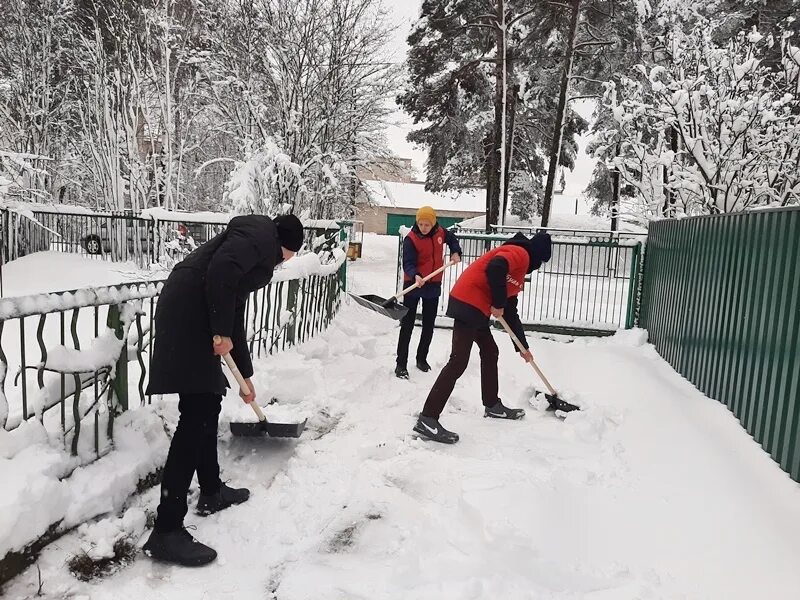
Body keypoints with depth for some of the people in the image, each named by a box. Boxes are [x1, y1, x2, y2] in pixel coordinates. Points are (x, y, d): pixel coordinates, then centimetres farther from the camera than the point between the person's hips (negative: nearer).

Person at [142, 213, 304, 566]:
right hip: (189, 316, -10)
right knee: (196, 417, -9)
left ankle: (211, 492, 35)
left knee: (209, 405, 20)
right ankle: (166, 533, -5)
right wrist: (222, 331, -15)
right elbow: (220, 270, -19)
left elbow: (235, 316, 32)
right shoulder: (261, 232, 1)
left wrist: (246, 375, 38)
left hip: (194, 318, 10)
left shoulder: (257, 251, 27)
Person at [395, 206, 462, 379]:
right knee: (407, 325, -4)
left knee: (429, 325, 13)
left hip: (433, 284, 5)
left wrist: (455, 252, 2)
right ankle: (401, 364, 1)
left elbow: (452, 239, 19)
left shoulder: (440, 232, -3)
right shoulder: (411, 239, -18)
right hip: (413, 284, -5)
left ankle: (422, 359, 28)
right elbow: (408, 263, -25)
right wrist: (415, 275, -43)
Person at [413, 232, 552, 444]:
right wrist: (498, 304, -14)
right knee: (459, 361, -14)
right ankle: (427, 419, -15)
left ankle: (492, 405, 38)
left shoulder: (520, 269, 26)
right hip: (468, 303, -11)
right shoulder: (520, 253, -4)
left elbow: (510, 313, 29)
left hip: (475, 308, 11)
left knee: (490, 352, 22)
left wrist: (522, 346, 31)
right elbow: (494, 269, -27)